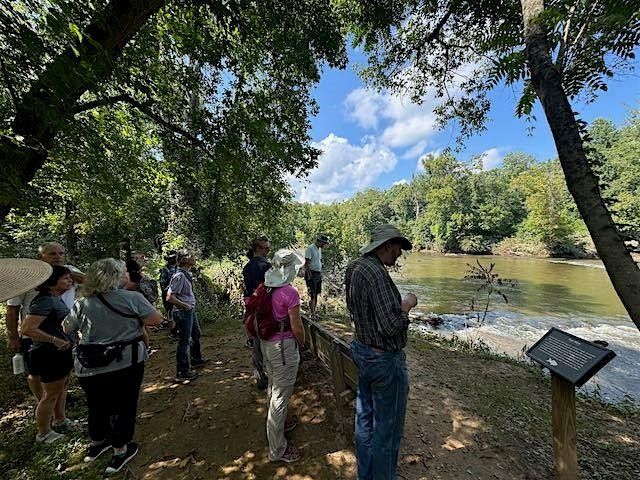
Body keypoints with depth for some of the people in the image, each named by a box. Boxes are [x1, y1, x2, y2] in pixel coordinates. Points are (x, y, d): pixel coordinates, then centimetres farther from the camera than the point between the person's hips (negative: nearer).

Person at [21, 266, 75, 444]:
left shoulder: (57, 298, 4)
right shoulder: (45, 301, -25)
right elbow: (27, 329, -28)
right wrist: (55, 340, -24)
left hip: (62, 352, 9)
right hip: (49, 355, -9)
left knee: (61, 388, 25)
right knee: (50, 395, 9)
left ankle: (60, 420, 44)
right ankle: (43, 433, 29)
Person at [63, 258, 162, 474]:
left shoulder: (82, 304, -3)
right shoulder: (132, 298, -16)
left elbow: (67, 329, 12)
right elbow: (156, 319, -13)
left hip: (90, 368, 4)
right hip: (125, 364, -4)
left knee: (97, 406, 26)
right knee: (123, 406, 14)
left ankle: (96, 443, 47)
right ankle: (120, 451, 29)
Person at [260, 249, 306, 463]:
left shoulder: (265, 287, -1)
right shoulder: (290, 292, -24)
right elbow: (297, 327, -18)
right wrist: (302, 343, 1)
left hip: (266, 343, 8)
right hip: (284, 347, -8)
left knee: (273, 387, 27)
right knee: (281, 394, 9)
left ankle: (278, 423, 51)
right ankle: (277, 450, 27)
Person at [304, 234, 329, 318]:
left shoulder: (319, 249, 13)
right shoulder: (310, 248, -14)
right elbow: (306, 263, -17)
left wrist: (321, 273, 17)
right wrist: (309, 276, -20)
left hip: (318, 274, 9)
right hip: (312, 274, -9)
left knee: (316, 294, 14)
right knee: (312, 295, -6)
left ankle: (315, 312, 23)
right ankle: (313, 313, 2)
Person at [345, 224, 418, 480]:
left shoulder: (354, 268, 1)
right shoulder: (376, 273, -28)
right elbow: (391, 325, -29)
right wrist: (407, 305, -12)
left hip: (361, 350, 9)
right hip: (385, 360, -9)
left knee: (364, 417, 24)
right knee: (387, 427, 13)